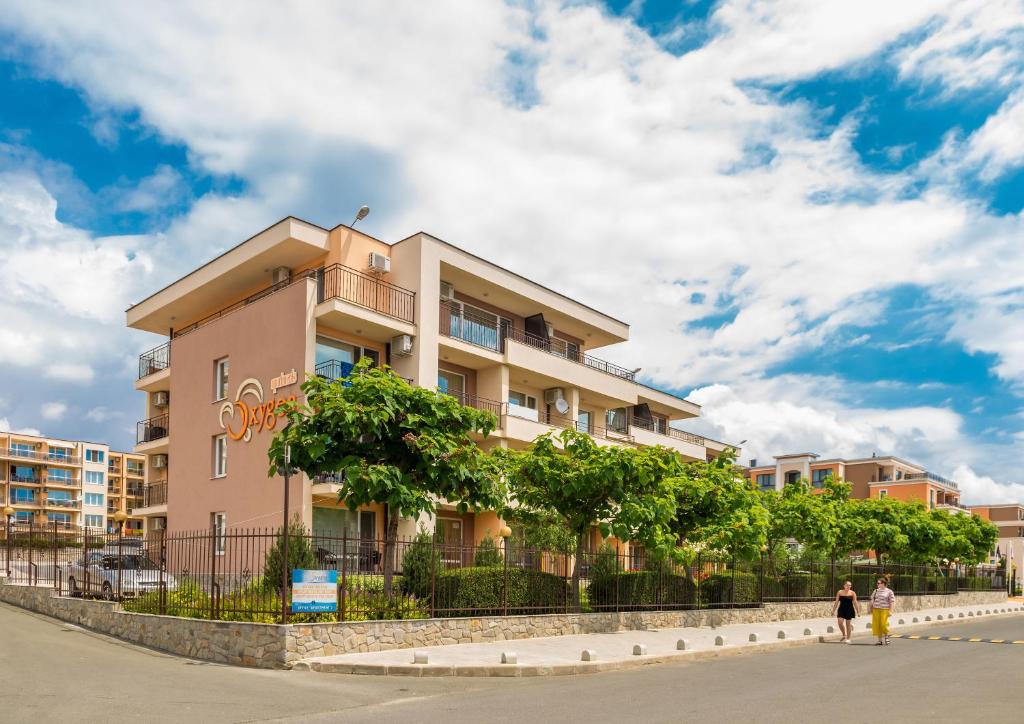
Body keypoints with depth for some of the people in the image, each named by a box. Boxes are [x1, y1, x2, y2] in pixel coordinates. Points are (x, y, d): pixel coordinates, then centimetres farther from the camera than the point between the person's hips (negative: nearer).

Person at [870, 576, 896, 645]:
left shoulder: (889, 591, 0)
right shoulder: (876, 591, 13)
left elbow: (892, 602, -3)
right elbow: (872, 600, 16)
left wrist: (891, 611, -10)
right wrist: (871, 609, 11)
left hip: (884, 610, -4)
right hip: (876, 610, 4)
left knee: (883, 624, -10)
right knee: (877, 625, 2)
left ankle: (886, 638, 14)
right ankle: (880, 640, 11)